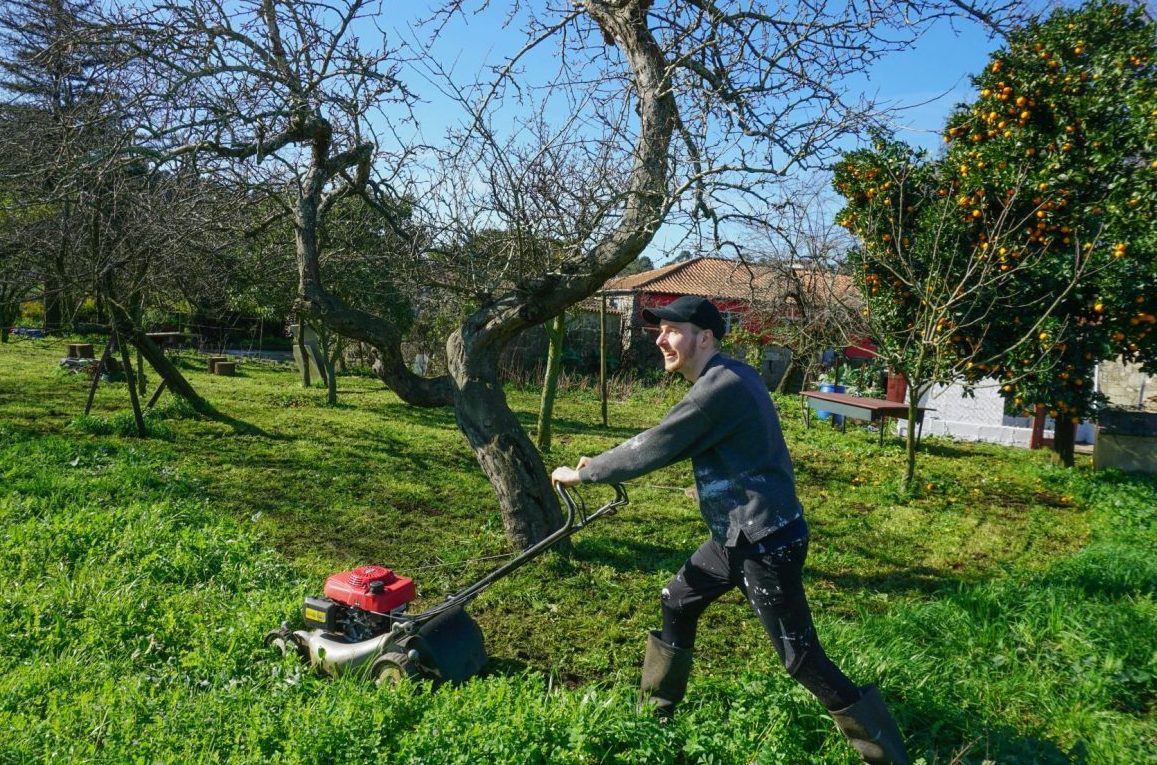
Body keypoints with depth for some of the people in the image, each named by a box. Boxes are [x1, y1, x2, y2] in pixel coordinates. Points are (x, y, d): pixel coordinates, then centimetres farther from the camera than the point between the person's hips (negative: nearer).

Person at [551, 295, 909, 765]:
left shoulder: (720, 388, -23)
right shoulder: (723, 377, 8)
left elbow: (655, 448, -19)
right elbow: (666, 443, 17)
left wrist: (581, 474, -7)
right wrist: (601, 463, 14)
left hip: (767, 542, -10)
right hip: (736, 535, 10)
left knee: (801, 659, -1)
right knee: (677, 604, 19)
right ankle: (656, 708, 37)